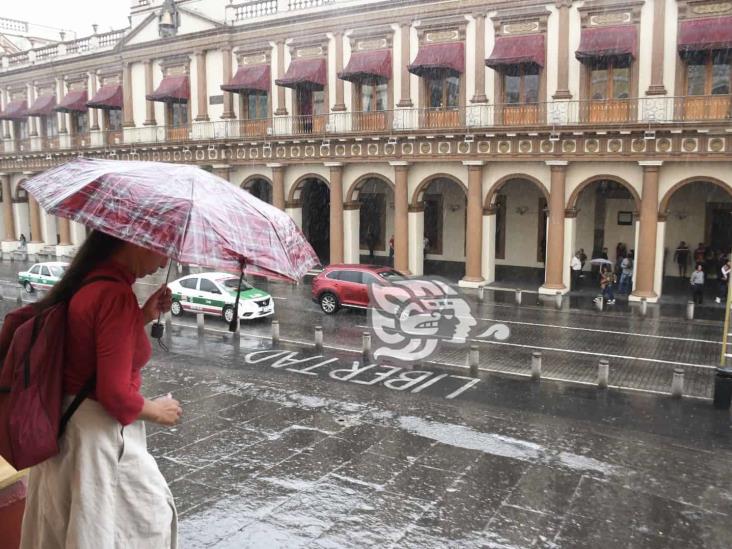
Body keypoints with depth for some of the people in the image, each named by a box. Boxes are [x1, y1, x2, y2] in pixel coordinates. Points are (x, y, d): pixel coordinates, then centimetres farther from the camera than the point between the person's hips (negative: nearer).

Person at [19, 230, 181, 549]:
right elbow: (115, 394, -26)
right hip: (99, 431, -9)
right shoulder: (116, 294, -25)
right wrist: (157, 411, -8)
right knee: (147, 516, 10)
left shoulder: (87, 281, 3)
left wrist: (143, 317, 5)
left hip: (66, 423, 9)